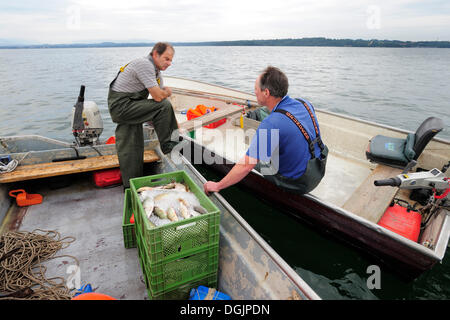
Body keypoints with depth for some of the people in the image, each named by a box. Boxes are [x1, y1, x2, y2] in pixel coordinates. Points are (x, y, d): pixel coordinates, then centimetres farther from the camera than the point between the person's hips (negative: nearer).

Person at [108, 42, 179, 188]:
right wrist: (167, 92, 0)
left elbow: (163, 93, 16)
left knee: (133, 149, 10)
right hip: (121, 105, -9)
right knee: (164, 105, -18)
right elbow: (158, 96, -25)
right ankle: (167, 144, -4)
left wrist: (173, 121, 11)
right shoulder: (144, 64, -17)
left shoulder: (156, 70, 14)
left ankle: (131, 186, 19)